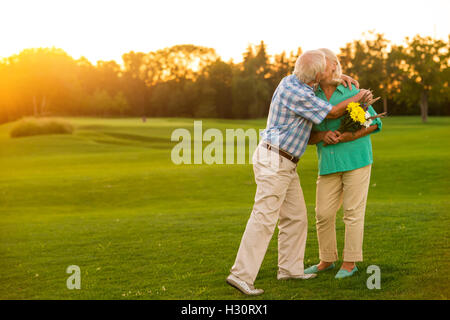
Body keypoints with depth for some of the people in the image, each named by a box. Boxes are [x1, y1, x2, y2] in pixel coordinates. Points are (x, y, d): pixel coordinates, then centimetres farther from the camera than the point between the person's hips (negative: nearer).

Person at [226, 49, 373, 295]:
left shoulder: (294, 80, 8)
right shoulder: (296, 93, -20)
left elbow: (315, 79, 34)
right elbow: (333, 112, -9)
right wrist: (359, 97, 7)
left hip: (285, 164, 10)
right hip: (273, 161, -10)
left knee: (296, 216, 13)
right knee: (264, 219, -11)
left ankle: (289, 268, 21)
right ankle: (241, 275, -11)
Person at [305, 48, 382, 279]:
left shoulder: (352, 92, -3)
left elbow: (375, 123, 0)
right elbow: (308, 137, 5)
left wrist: (353, 136, -16)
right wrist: (323, 135, -16)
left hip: (356, 158, -3)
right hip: (329, 163, 3)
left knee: (353, 212, -1)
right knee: (323, 213, 4)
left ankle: (350, 262, 11)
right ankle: (326, 260, 22)